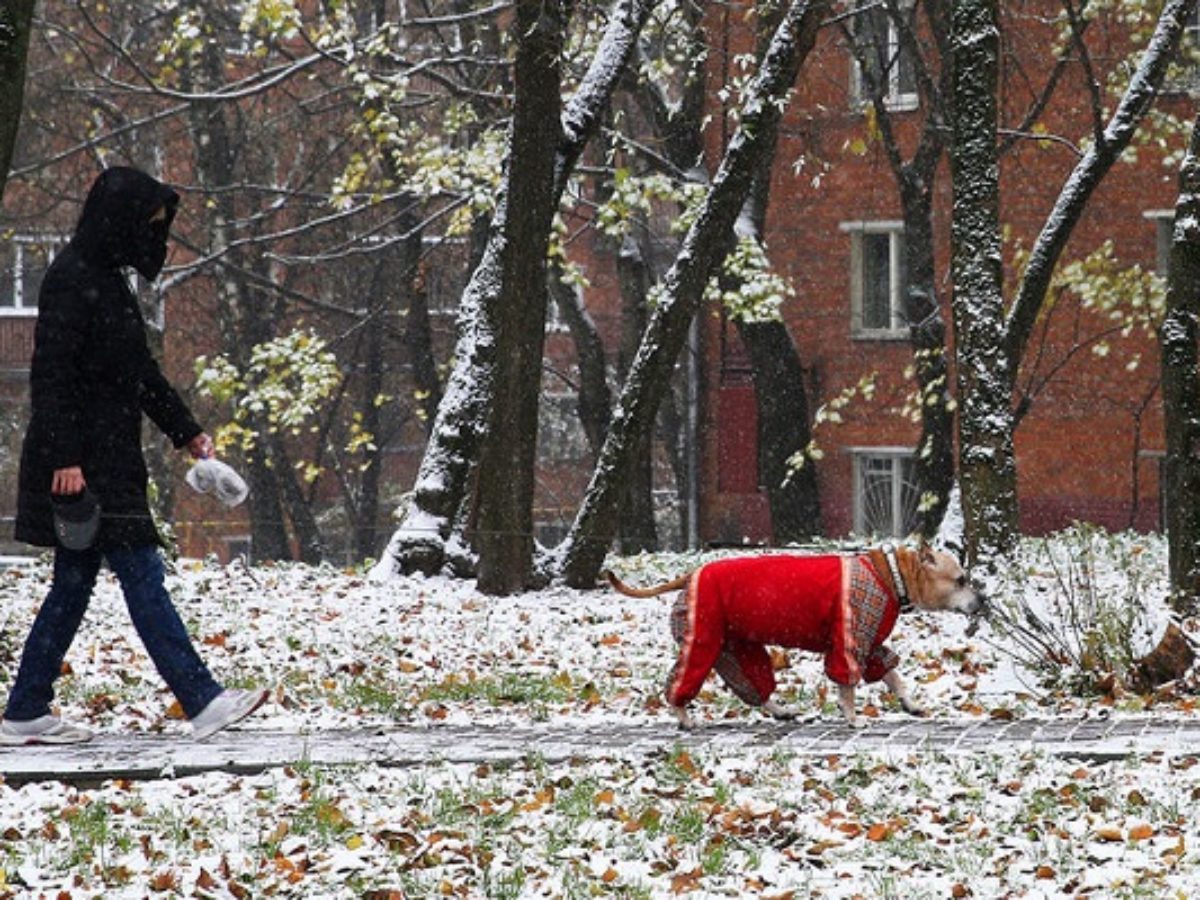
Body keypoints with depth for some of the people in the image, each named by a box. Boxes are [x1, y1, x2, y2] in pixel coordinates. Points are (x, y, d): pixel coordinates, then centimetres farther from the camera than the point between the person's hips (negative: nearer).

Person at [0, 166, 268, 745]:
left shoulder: (105, 280, 16)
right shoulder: (70, 280, -14)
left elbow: (138, 371, 25)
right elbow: (50, 374, -19)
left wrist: (186, 431, 24)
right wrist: (65, 458, -23)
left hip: (108, 462, 10)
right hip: (80, 464, -10)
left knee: (74, 583, 10)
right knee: (141, 574, -9)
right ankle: (202, 701, -9)